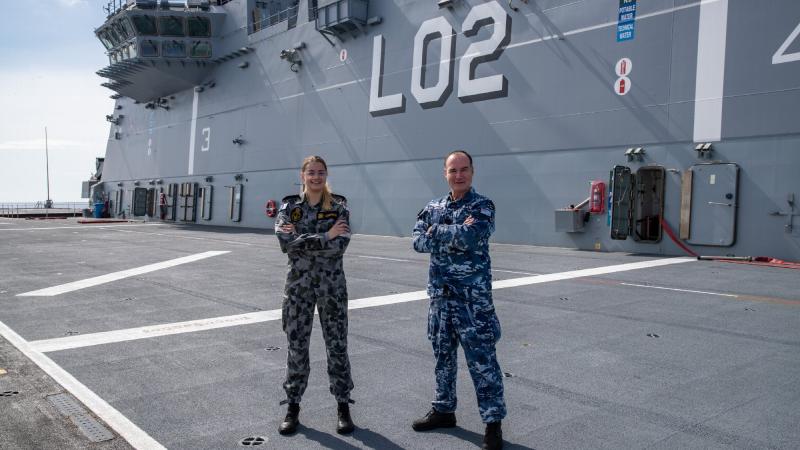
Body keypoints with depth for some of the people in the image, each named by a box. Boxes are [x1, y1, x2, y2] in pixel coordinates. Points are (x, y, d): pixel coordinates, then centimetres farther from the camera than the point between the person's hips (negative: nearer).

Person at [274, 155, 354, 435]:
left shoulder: (339, 207, -2)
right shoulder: (289, 207, 1)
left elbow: (340, 246, -16)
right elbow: (286, 244, -14)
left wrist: (302, 241, -16)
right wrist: (324, 237, -17)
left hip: (332, 284, -1)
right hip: (298, 284, 1)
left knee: (337, 345, 6)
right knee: (297, 346, 7)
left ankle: (343, 407, 20)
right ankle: (293, 407, 22)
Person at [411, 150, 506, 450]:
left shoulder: (482, 207, -7)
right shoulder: (434, 208, 9)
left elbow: (468, 238, -25)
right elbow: (419, 242, -3)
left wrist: (437, 231, -10)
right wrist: (455, 234, -16)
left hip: (473, 298, -6)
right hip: (440, 295, 6)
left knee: (482, 361, -1)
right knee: (443, 356, 17)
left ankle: (493, 422, 11)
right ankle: (443, 411, 33)